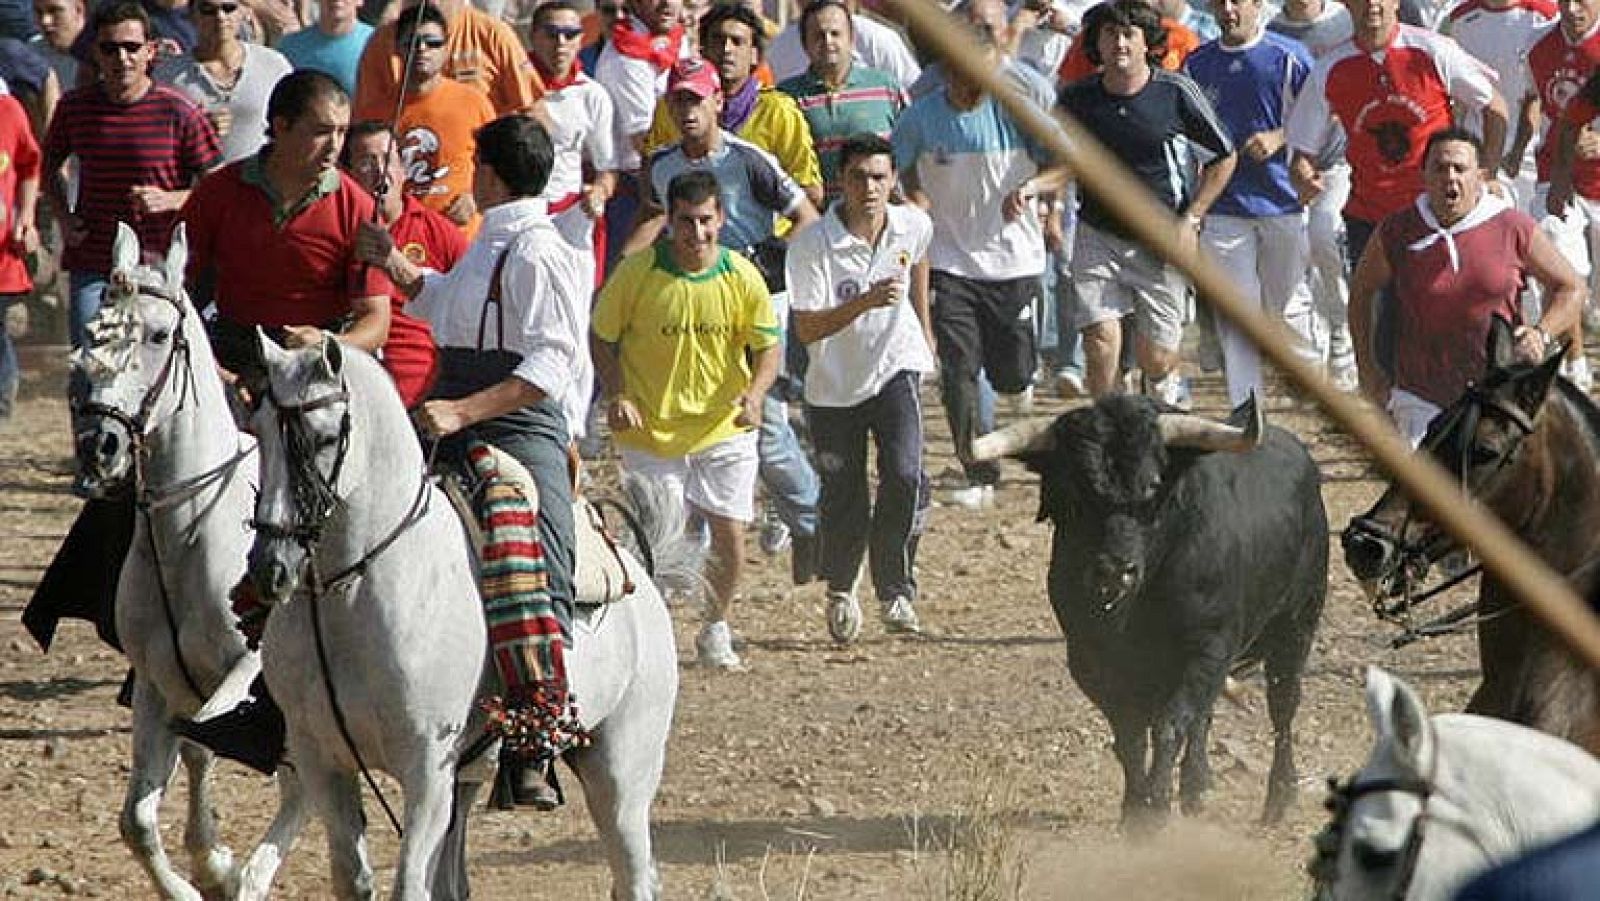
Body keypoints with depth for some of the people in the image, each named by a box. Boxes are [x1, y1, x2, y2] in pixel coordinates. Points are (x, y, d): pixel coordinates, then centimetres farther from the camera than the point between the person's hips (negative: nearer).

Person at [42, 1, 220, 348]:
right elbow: (51, 165, 22)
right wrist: (64, 218, 6)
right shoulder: (74, 108, 3)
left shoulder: (178, 112, -6)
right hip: (91, 266, 2)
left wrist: (170, 200, -18)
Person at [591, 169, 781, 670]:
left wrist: (753, 396, -17)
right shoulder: (638, 272, -13)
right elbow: (603, 338, 0)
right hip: (651, 430, -2)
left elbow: (768, 346, 1)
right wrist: (617, 396, -13)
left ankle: (716, 630, 24)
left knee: (729, 534, 1)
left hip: (724, 429, 2)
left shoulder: (741, 277, -8)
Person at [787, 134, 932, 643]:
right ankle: (839, 590, 35)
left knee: (904, 475, -20)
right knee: (843, 501, 7)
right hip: (833, 386, -1)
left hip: (895, 370, 2)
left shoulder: (914, 226, -8)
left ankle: (895, 589, -3)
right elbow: (807, 329, -21)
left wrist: (927, 338, 26)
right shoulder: (812, 245, -21)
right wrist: (865, 303, -34)